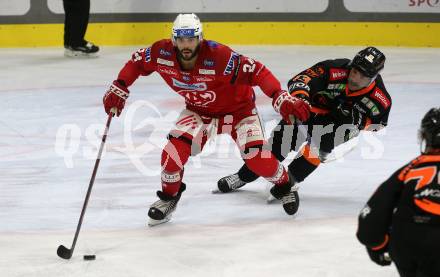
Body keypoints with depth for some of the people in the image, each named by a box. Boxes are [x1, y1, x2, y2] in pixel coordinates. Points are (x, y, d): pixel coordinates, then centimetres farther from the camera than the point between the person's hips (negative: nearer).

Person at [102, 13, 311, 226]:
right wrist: (118, 89, -11)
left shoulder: (218, 56, -37)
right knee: (175, 150, -17)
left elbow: (256, 72, -37)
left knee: (257, 158, -16)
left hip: (238, 108, -3)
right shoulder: (162, 53, -23)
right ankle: (169, 196, 12)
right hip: (199, 110, 3)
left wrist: (282, 98, -46)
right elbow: (137, 62, -3)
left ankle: (283, 186, 17)